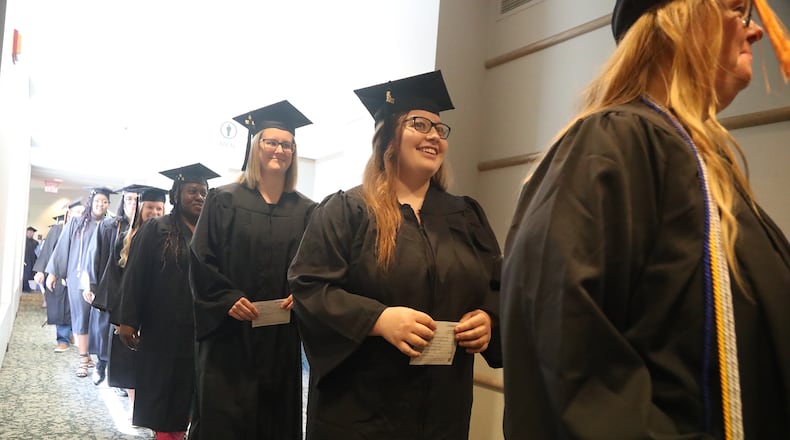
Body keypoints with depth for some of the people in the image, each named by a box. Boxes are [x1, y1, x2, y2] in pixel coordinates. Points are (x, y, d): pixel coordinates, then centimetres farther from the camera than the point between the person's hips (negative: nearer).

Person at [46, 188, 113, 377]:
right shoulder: (76, 224, 4)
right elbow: (62, 248, 6)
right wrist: (53, 272, 3)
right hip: (78, 278, 0)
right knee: (81, 317, 2)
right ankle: (84, 358, 7)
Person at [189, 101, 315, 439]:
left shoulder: (305, 211, 7)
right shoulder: (224, 201, 1)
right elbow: (201, 260, -3)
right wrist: (227, 299, -16)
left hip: (281, 335, 3)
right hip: (229, 332, -2)